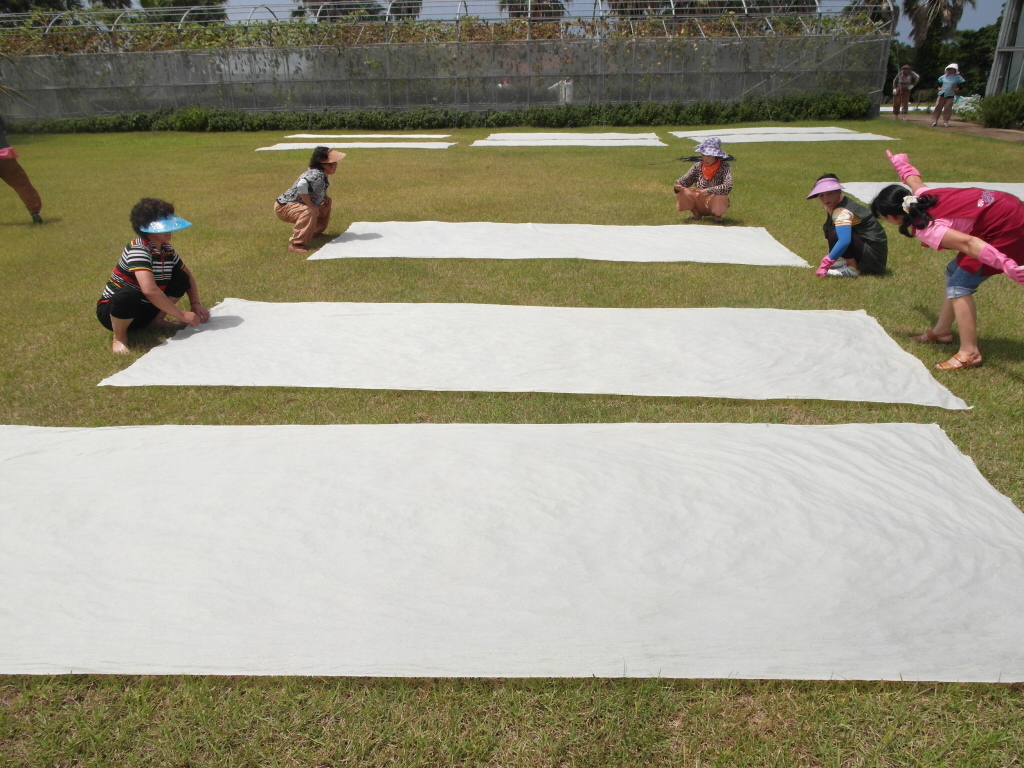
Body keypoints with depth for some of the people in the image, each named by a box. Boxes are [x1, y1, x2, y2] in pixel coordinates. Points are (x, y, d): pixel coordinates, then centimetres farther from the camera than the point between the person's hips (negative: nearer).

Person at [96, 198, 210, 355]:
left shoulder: (167, 249, -4)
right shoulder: (138, 250, -27)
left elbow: (188, 276, 11)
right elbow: (150, 290, -40)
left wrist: (195, 304, -7)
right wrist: (182, 315, -34)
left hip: (144, 310, 7)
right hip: (113, 309, -7)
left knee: (181, 278, -4)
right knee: (127, 295, -41)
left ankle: (156, 321, 5)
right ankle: (119, 337, -12)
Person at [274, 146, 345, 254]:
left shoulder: (317, 173, 2)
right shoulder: (317, 175, -27)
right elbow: (301, 185, -45)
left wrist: (324, 197, 1)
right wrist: (310, 205, -36)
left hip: (295, 204, 10)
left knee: (326, 203, 22)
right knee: (309, 212, -38)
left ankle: (315, 231, 36)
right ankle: (296, 244, -34)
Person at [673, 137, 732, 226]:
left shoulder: (724, 167, -16)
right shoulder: (698, 166, -3)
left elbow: (728, 187, -31)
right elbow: (685, 179, -5)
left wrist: (707, 191, -40)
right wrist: (677, 185, -29)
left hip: (715, 205, -4)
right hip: (699, 202, 4)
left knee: (720, 197, -35)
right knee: (683, 192, -17)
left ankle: (718, 217, -2)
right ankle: (696, 214, 8)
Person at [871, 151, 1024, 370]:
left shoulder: (926, 229, -23)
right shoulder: (920, 196, 2)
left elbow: (967, 243, -37)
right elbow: (913, 178, 26)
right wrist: (900, 164, 48)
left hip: (1006, 227, -10)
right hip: (1004, 207, 10)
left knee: (959, 285, -11)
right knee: (955, 271, 17)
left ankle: (969, 353, -10)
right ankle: (941, 331, 28)